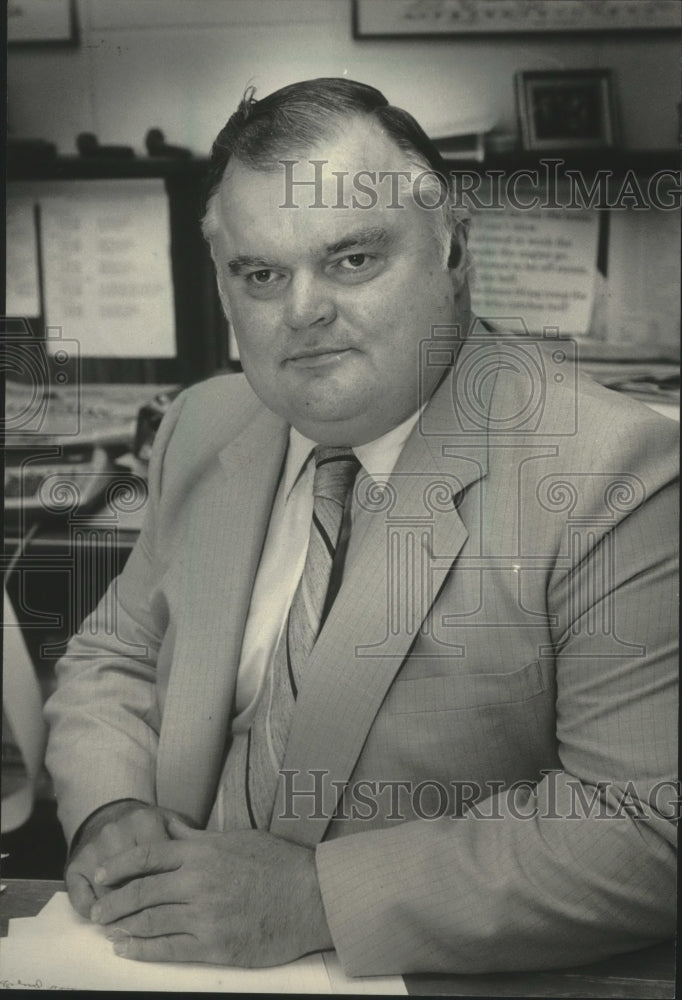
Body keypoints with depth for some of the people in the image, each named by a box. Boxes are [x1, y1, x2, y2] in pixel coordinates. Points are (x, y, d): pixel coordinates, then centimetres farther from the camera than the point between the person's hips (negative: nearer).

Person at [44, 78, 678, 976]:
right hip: (183, 955, 5)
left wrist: (315, 896, -22)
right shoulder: (205, 431, 5)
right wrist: (110, 814, -6)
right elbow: (113, 659, 14)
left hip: (435, 978, -4)